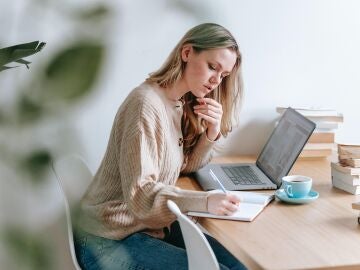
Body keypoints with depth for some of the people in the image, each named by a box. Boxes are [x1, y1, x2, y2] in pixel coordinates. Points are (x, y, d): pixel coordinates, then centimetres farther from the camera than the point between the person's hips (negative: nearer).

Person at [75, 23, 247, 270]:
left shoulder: (182, 104, 6)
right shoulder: (146, 103, -21)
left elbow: (186, 166, 11)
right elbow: (140, 193, -25)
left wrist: (212, 132, -7)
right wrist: (205, 201, -39)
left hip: (151, 224, 8)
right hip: (111, 240, -8)